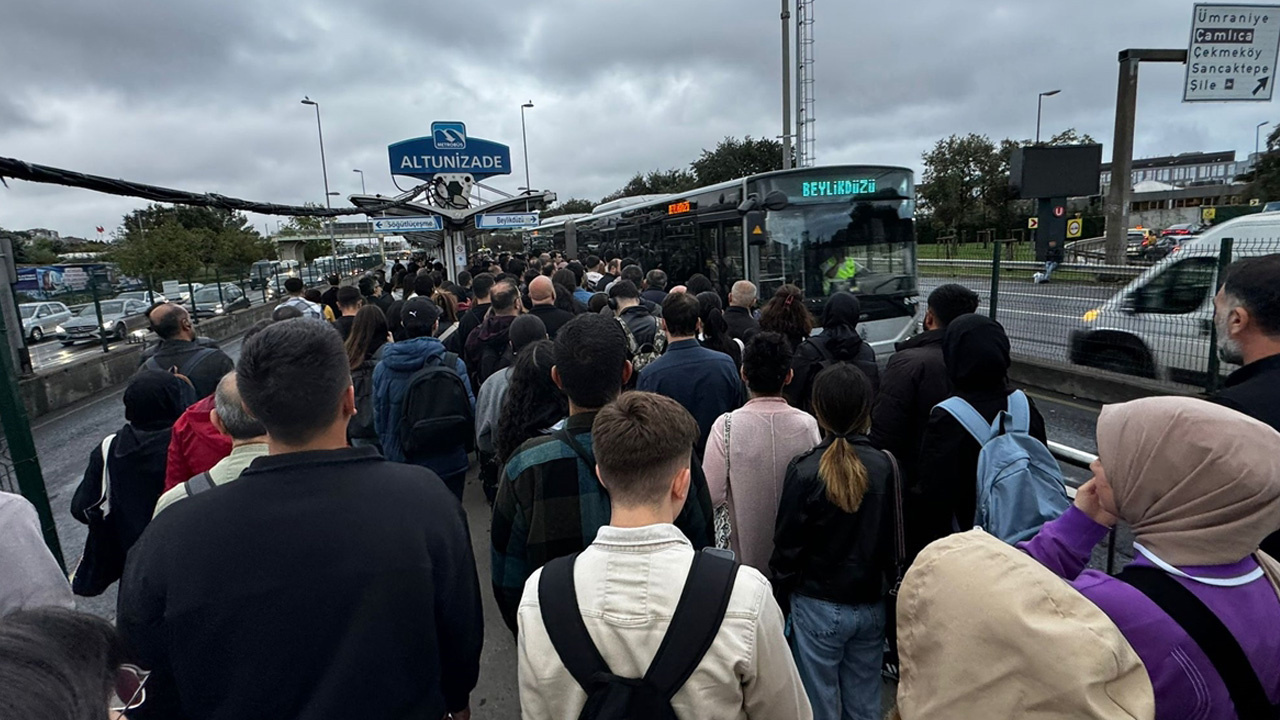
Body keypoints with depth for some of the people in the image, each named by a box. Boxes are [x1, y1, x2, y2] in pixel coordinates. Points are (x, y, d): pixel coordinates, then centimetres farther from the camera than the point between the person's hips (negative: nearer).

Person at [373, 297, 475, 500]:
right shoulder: (453, 364, -15)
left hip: (399, 462, 3)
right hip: (447, 463, -2)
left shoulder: (382, 368, -6)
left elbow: (379, 419, 4)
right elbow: (469, 410, -10)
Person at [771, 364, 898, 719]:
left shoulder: (806, 469, -19)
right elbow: (894, 536, 2)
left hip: (819, 606, -4)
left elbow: (788, 542, -11)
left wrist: (781, 595, 3)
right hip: (871, 605, 4)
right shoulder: (885, 466, -9)